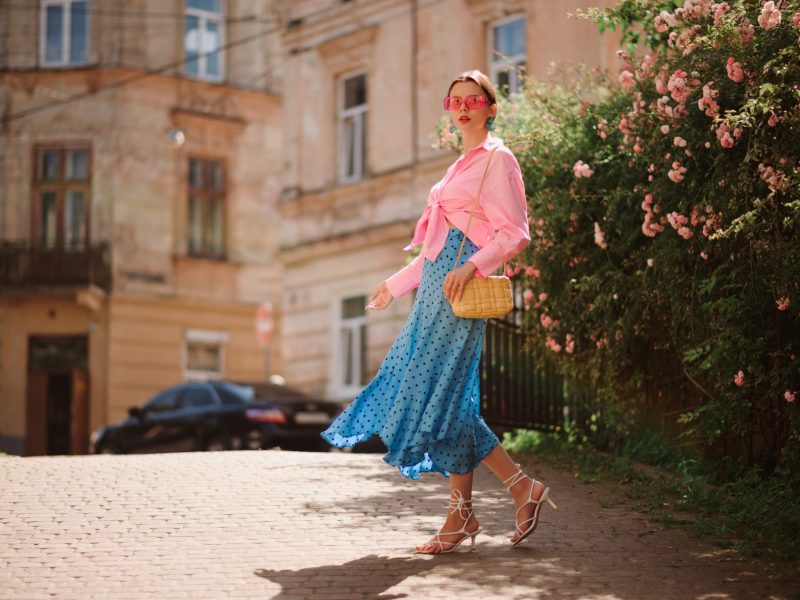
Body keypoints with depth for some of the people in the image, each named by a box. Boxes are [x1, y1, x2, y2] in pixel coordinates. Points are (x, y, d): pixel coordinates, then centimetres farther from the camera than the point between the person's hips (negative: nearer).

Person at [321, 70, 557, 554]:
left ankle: (462, 514, -3)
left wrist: (471, 267, -25)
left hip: (460, 286, -9)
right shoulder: (463, 166, 24)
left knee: (442, 392, -10)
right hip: (437, 285, 9)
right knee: (437, 394, 4)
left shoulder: (496, 160, -3)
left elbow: (516, 234, -12)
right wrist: (395, 285, 30)